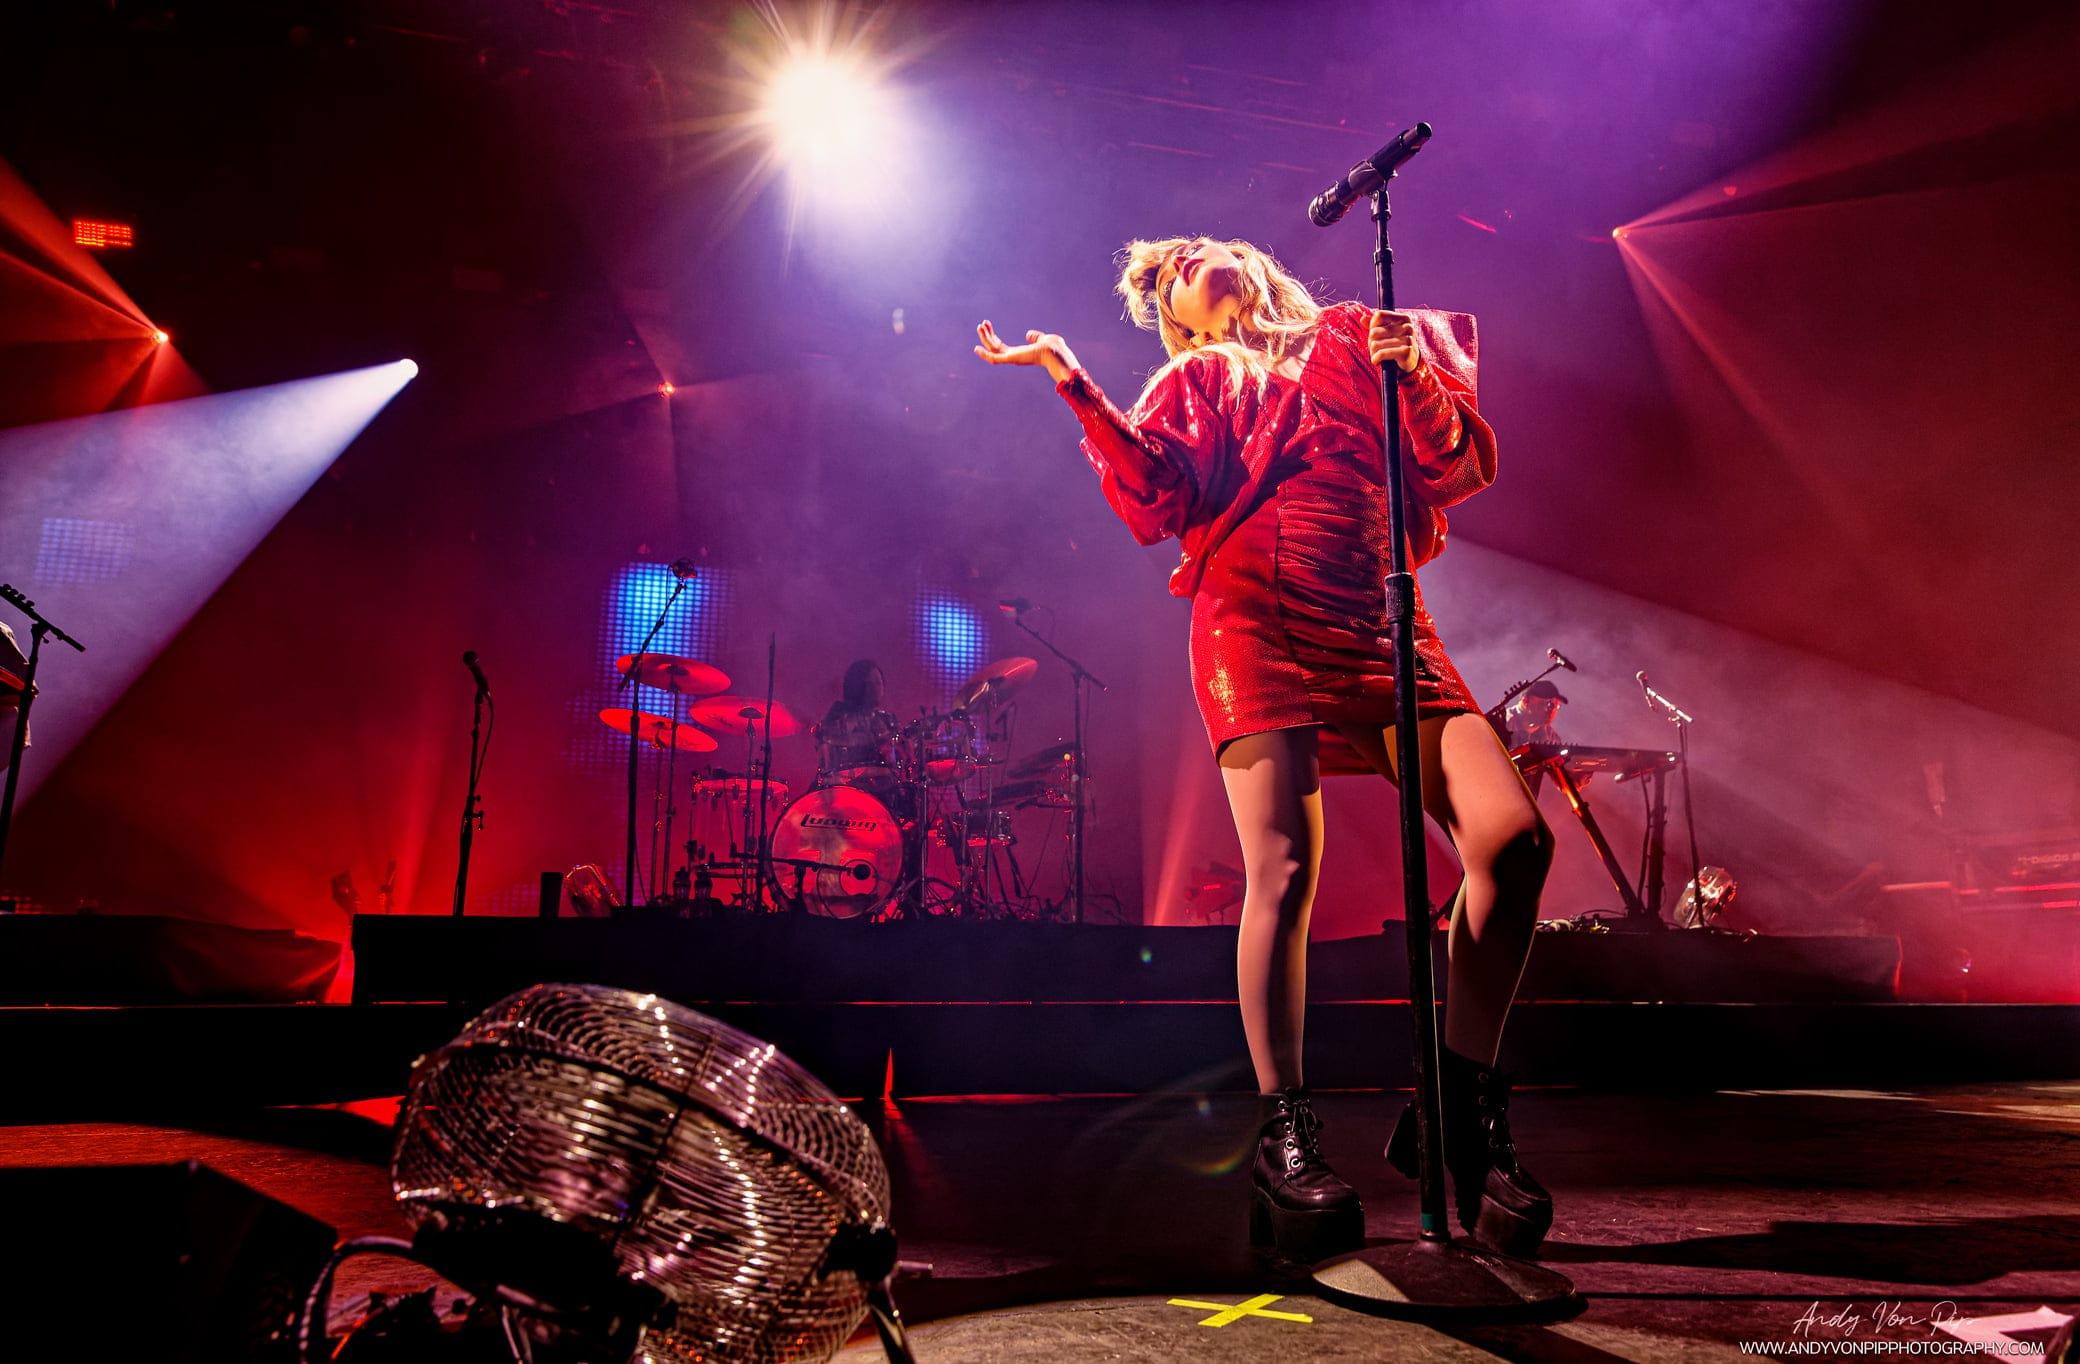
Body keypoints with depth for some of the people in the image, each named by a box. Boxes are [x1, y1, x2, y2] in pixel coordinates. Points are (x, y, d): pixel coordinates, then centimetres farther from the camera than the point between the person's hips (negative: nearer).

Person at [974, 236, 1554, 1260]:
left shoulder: (1361, 339, 23)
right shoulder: (1197, 379, 19)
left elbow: (1461, 469, 14)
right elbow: (1160, 498, -1)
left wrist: (1416, 379, -2)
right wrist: (1070, 379, -3)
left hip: (1383, 618, 3)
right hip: (1257, 618, -2)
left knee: (1516, 836, -14)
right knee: (1284, 869, -16)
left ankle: (1461, 1109, -1)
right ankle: (1282, 1135, -5)